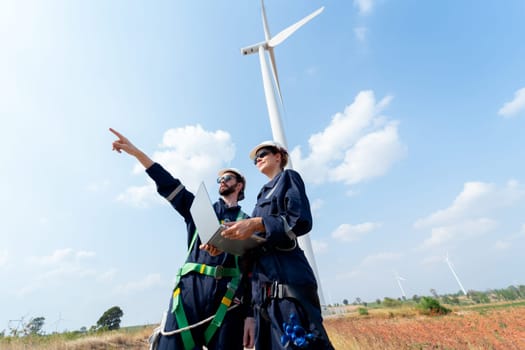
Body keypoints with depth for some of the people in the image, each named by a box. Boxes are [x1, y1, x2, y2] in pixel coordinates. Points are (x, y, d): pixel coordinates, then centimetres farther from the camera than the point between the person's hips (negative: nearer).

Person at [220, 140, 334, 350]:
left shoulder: (288, 177, 7)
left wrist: (257, 223, -19)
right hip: (265, 282, 8)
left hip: (287, 276, -8)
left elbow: (301, 221, -10)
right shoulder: (264, 194, 27)